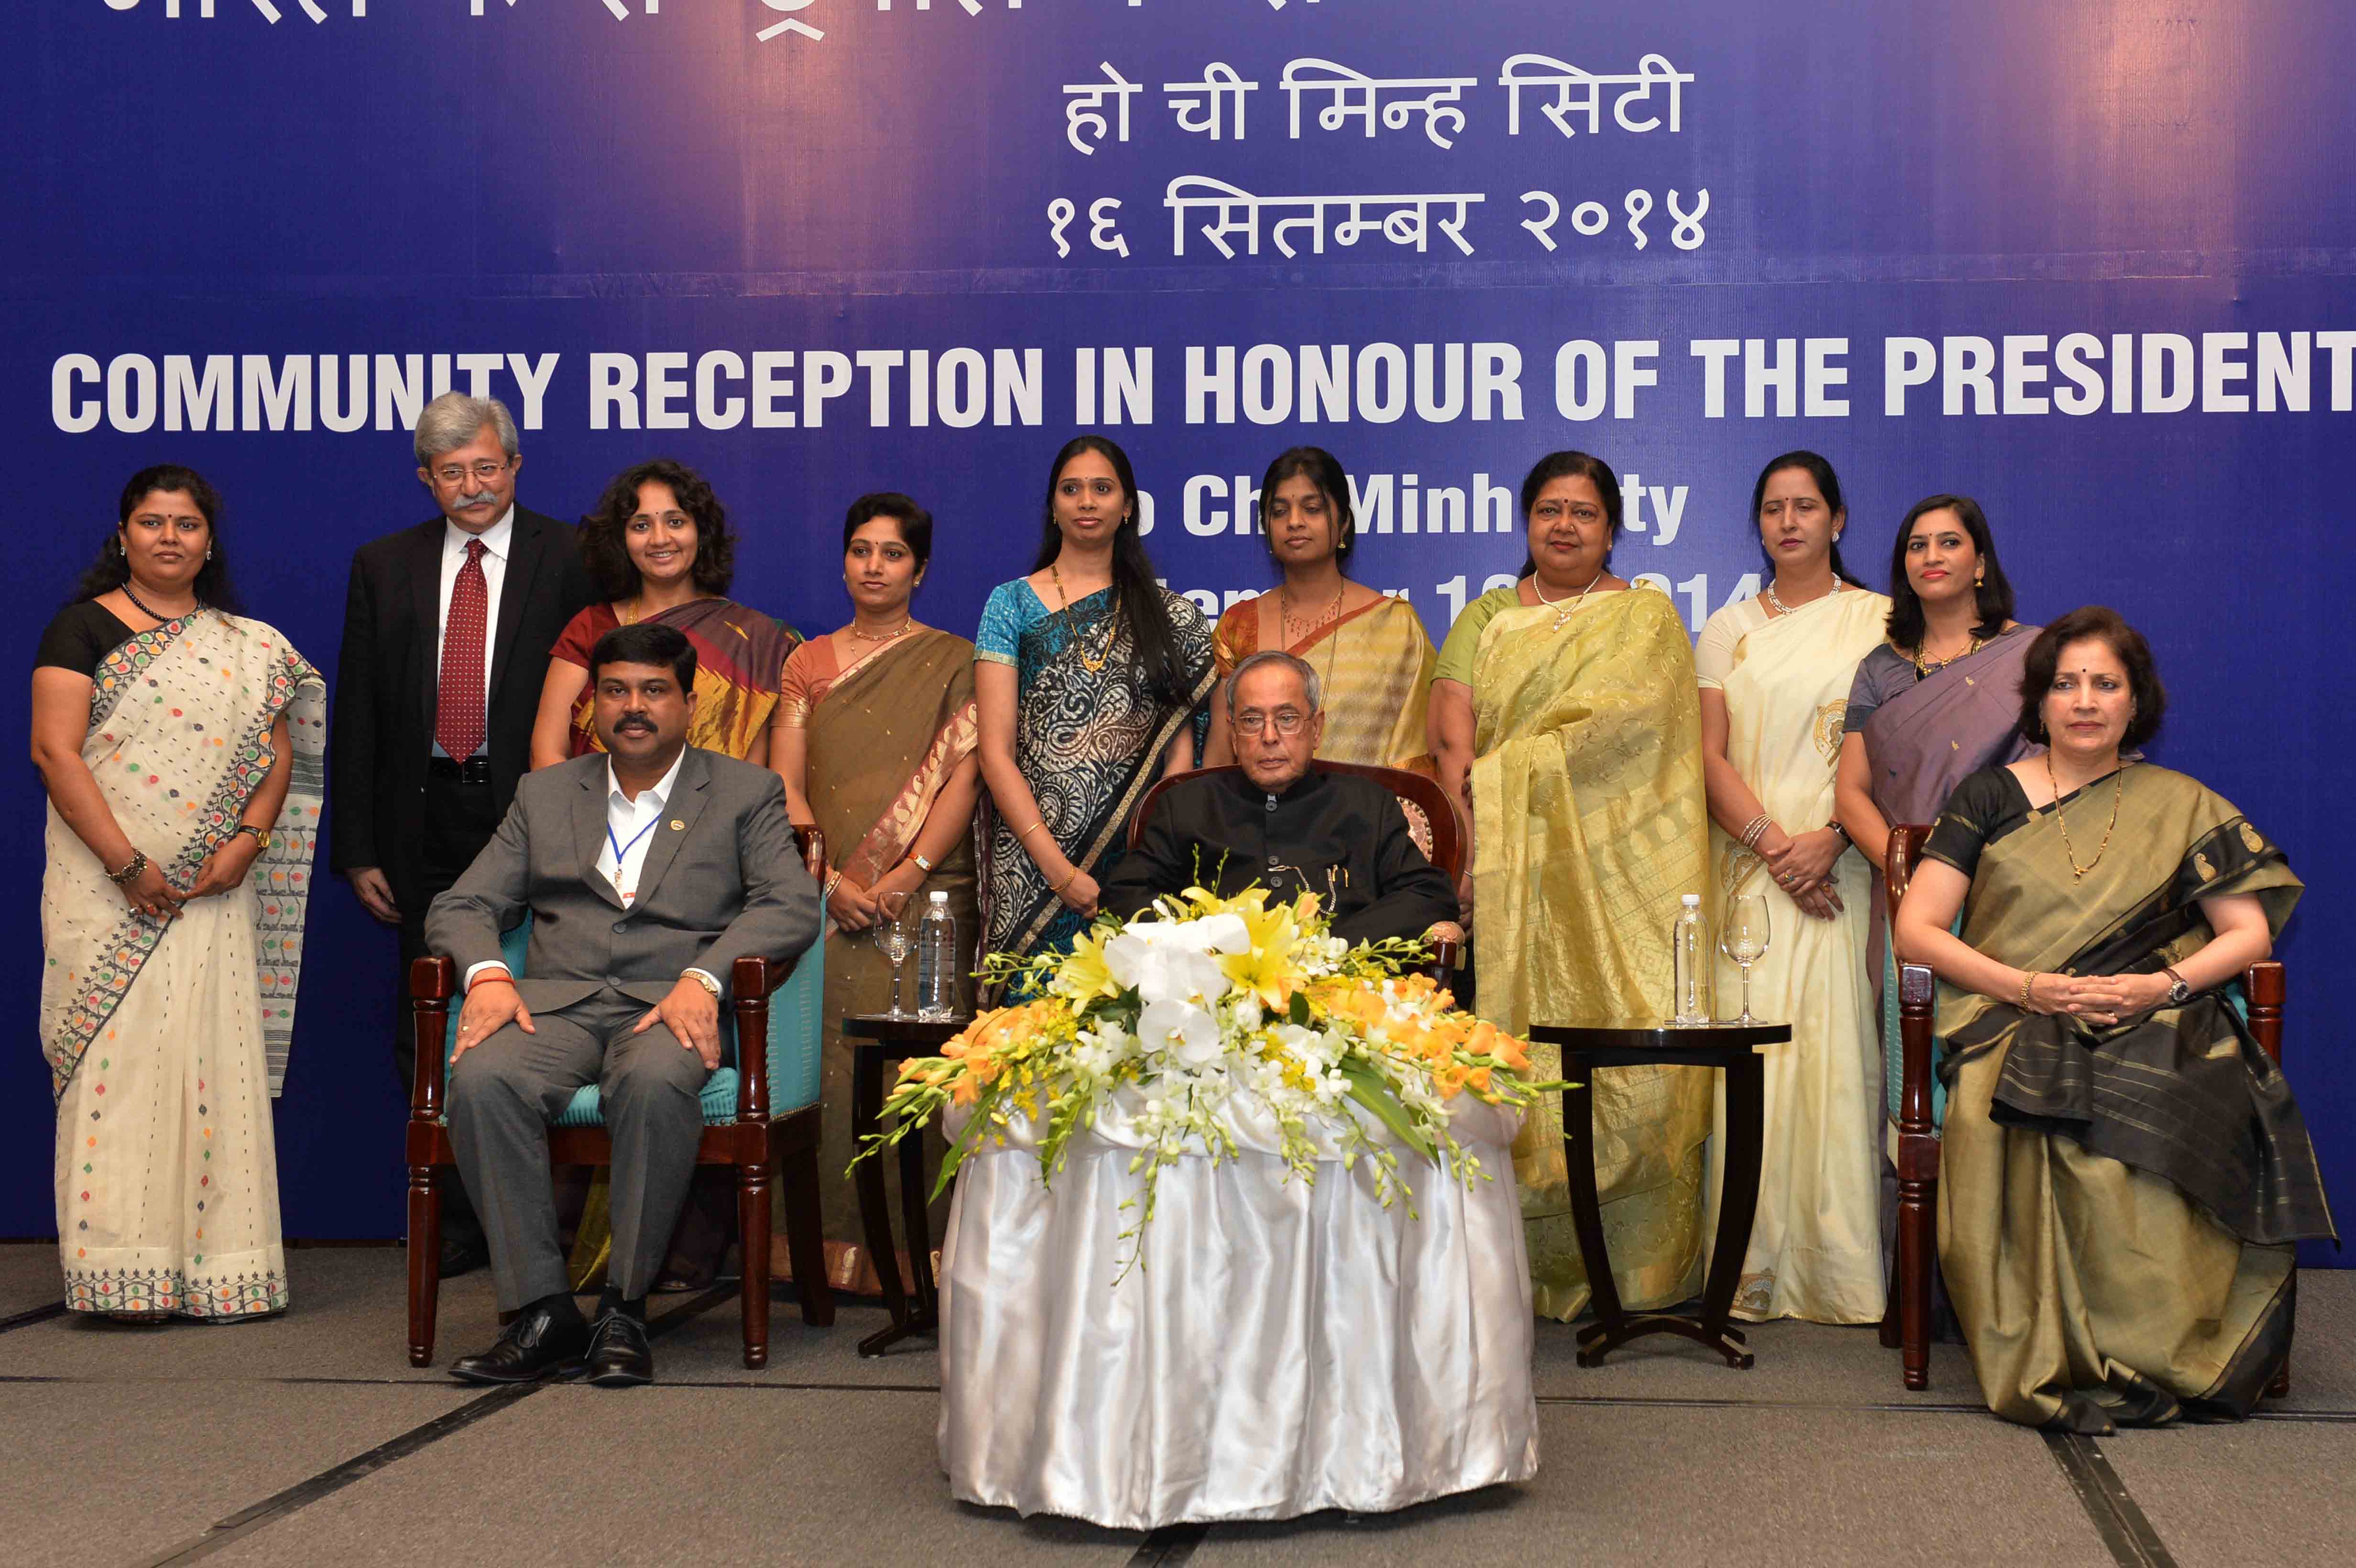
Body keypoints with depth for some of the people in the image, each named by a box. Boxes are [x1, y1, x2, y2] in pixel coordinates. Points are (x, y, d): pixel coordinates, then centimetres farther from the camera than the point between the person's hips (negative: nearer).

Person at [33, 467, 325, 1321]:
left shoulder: (249, 645, 14)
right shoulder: (84, 627, 2)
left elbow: (279, 751, 12)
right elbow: (54, 749, -7)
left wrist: (248, 842, -6)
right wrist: (127, 864, -14)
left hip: (214, 893, 3)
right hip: (108, 890, -3)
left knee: (217, 1062, 1)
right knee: (118, 1059, -5)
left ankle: (218, 1268, 7)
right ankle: (124, 1270, -1)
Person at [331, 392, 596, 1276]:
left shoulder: (569, 562, 1)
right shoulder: (384, 567, 11)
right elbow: (357, 716, 10)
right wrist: (357, 849, 3)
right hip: (427, 828, 4)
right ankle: (455, 1219, 16)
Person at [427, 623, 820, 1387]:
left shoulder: (747, 793, 15)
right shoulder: (544, 794, 23)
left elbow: (791, 906, 0)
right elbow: (461, 906, 17)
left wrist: (704, 978, -17)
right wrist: (486, 973, -7)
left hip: (669, 1008, -2)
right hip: (557, 1003, 2)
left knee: (656, 1083, -38)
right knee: (481, 1078, -32)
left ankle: (625, 1310, -26)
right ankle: (542, 1312, -25)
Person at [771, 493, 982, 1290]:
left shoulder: (951, 663, 8)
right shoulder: (809, 663, 15)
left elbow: (962, 776, -2)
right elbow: (785, 785, 7)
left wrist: (905, 876, -13)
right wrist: (833, 880, -8)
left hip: (926, 900, -2)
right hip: (830, 904, 2)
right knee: (835, 1057, -5)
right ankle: (840, 1245, 0)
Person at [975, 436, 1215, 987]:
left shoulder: (1172, 617, 10)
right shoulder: (1013, 604, 5)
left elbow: (1181, 754, 6)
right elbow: (996, 752, -2)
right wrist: (1058, 870, -11)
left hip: (1138, 856, 1)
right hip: (1033, 865, -1)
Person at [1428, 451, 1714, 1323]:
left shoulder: (1643, 617, 8)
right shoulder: (1486, 619, 18)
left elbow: (1612, 723, -8)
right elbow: (1451, 721, 3)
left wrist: (1492, 777, -12)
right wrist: (1466, 797, -16)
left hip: (1615, 871, -2)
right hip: (1506, 877, 3)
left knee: (1631, 1059, -8)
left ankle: (1637, 1268, -1)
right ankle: (1516, 1269, 0)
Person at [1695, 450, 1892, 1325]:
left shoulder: (1876, 622, 8)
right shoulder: (1727, 630, 15)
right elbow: (1710, 755, 6)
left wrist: (1829, 840, -14)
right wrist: (1771, 842, -9)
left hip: (1840, 867, -2)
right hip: (1747, 865, 2)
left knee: (1836, 1048, -7)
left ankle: (1838, 1271, -2)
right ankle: (1754, 1267, -2)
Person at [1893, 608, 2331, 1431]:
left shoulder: (2179, 805, 16)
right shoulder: (1992, 797, 12)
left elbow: (2250, 933, 11)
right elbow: (1916, 929, 4)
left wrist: (2165, 984, -9)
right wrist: (2028, 987, -11)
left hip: (2154, 1030, 1)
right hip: (2016, 1032, 0)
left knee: (2145, 1133, -35)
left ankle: (2156, 1358, -25)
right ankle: (2057, 1357, -26)